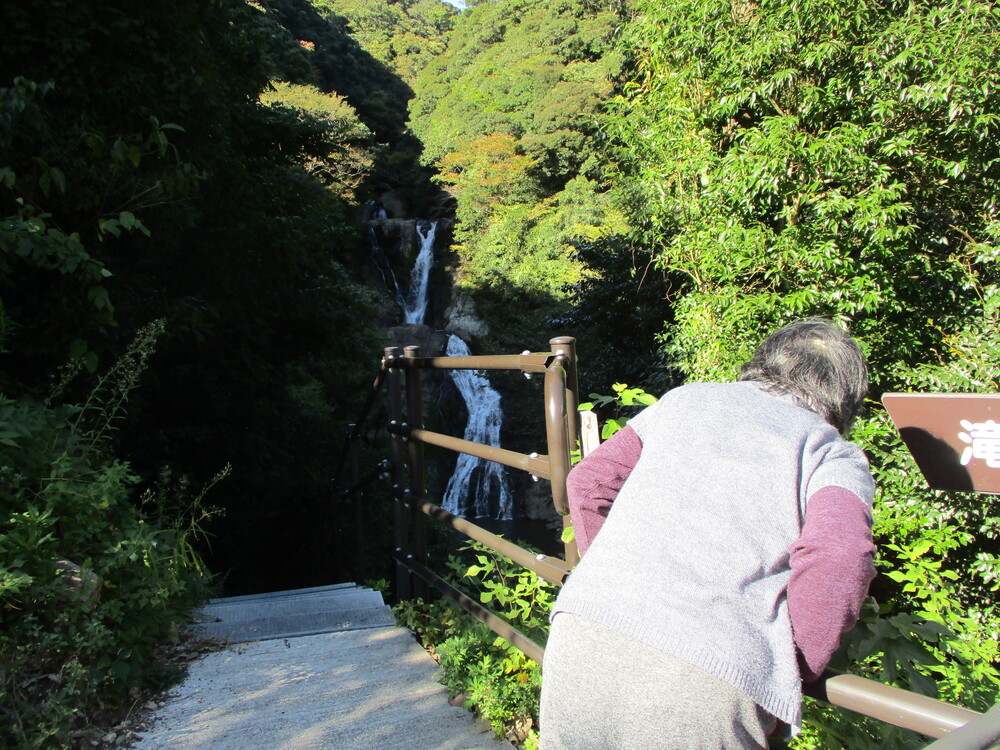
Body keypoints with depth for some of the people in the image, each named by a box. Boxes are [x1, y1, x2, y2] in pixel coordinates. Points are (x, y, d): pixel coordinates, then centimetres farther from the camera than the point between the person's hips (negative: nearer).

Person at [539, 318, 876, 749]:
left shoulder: (685, 399, 20)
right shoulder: (838, 458, 11)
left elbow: (587, 482, 18)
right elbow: (838, 557, -9)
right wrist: (795, 668, 6)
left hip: (582, 637, 3)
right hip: (708, 687, -3)